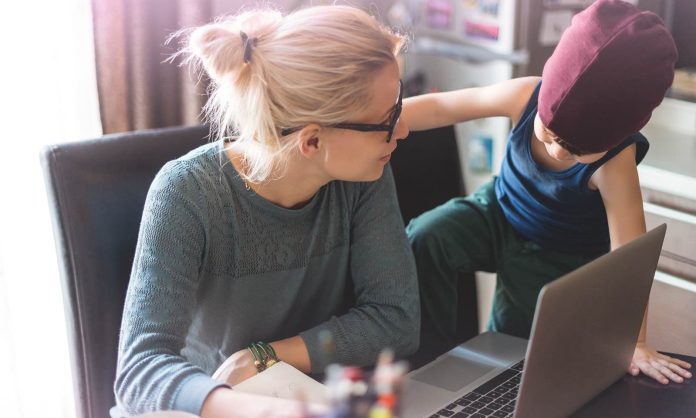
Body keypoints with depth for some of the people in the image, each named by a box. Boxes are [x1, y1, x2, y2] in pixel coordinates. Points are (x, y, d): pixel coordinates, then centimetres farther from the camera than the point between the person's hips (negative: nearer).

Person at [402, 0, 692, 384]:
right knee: (424, 238, -20)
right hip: (500, 211, 3)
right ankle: (432, 355, -5)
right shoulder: (526, 95, -27)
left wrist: (635, 344, -30)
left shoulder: (614, 165, -35)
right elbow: (440, 107, -17)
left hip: (562, 258, -3)